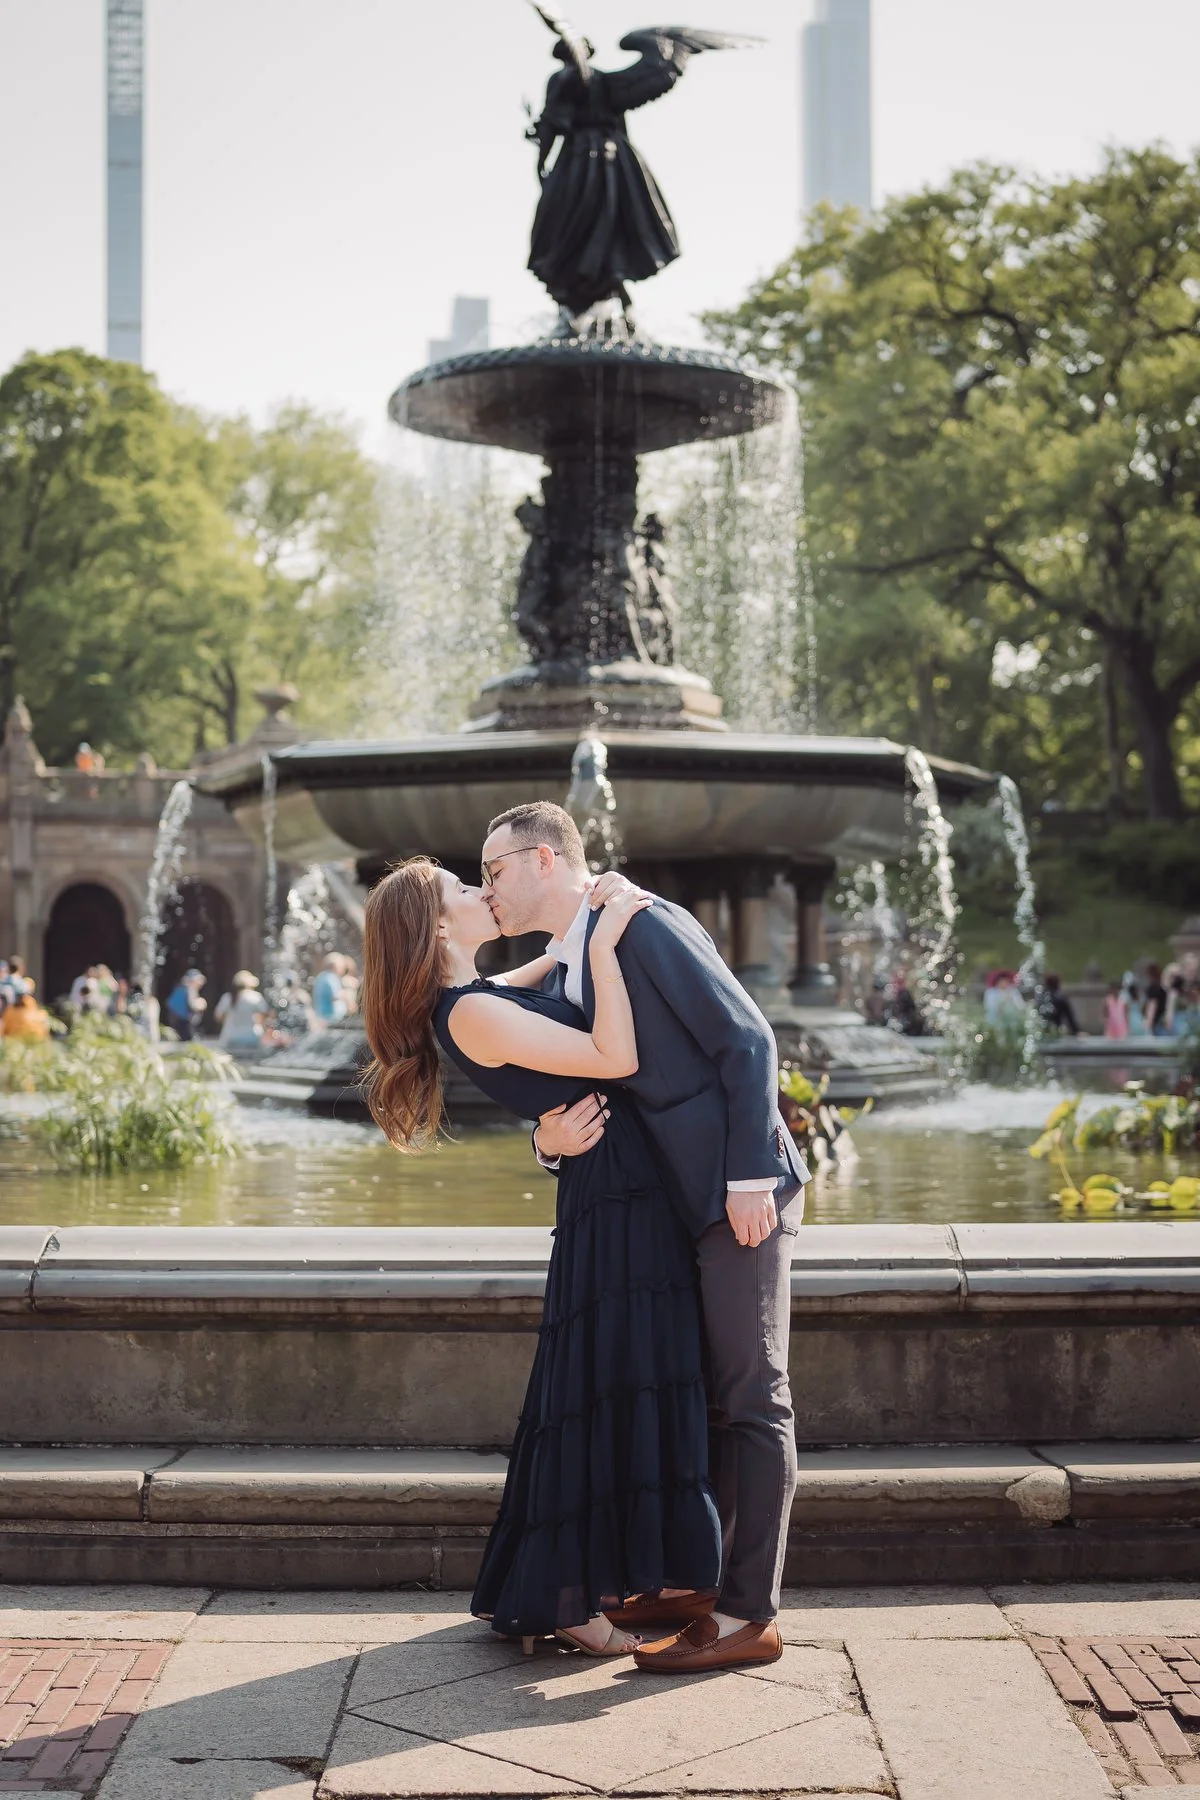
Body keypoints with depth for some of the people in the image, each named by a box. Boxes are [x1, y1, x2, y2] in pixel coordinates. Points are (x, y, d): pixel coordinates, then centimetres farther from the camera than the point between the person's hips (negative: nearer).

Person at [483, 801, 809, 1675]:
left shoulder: (649, 927, -12)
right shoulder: (558, 978, 14)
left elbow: (747, 1040, -16)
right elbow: (582, 1096, 16)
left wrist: (749, 1178, -20)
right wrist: (551, 1138, -8)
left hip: (743, 1195, -9)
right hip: (680, 1207, 9)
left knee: (751, 1398, -4)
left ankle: (749, 1616, 0)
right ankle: (688, 1584, 26)